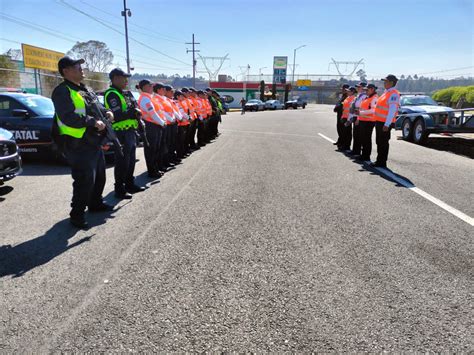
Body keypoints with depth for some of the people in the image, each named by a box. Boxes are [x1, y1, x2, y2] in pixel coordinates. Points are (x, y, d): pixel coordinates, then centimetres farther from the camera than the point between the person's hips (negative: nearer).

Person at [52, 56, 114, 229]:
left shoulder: (85, 89, 17)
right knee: (84, 180, -7)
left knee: (99, 176, 20)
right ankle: (77, 214, 7)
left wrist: (106, 112, 6)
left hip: (94, 142, 10)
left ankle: (95, 203, 38)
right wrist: (93, 122, -23)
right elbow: (68, 117, -25)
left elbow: (96, 106, 28)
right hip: (78, 145, -10)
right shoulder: (62, 91, -13)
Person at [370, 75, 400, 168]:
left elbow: (392, 110, -22)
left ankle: (382, 163, 5)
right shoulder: (387, 92, 16)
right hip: (379, 122, 10)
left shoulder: (393, 94, -14)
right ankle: (379, 161, 24)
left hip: (385, 123, -10)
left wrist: (387, 124, -27)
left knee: (383, 143, -3)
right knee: (379, 142, 15)